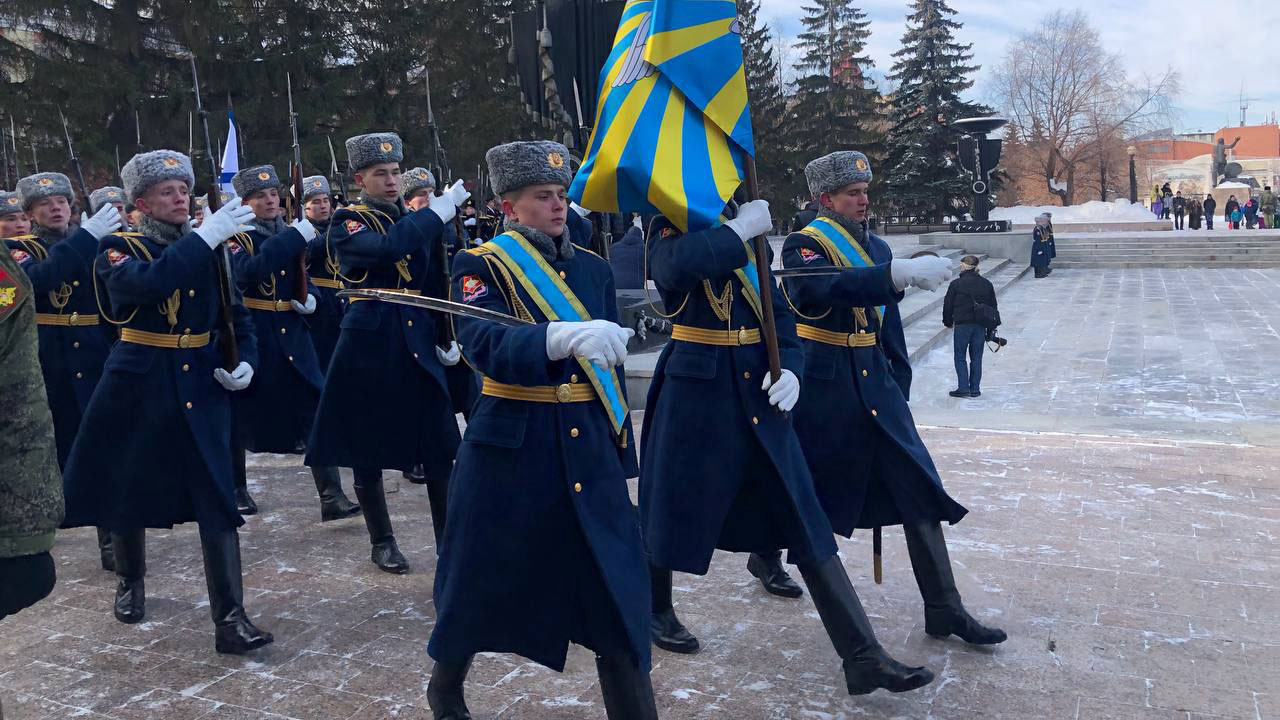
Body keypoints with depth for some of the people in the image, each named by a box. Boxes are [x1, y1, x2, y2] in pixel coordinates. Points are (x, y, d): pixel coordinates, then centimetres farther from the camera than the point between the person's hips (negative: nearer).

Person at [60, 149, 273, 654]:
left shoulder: (211, 249, 5)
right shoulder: (118, 250, -4)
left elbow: (237, 316, 11)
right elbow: (146, 284, -28)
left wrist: (245, 362, -8)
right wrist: (205, 236, -30)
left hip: (202, 388, 1)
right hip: (137, 385, -1)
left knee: (217, 499, -8)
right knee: (127, 491, 14)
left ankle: (230, 620, -6)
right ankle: (130, 581, 42)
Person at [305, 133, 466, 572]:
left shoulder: (417, 221, 11)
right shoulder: (347, 223, -5)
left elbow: (435, 285, 17)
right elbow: (387, 247, -27)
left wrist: (447, 339, 7)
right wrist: (438, 211, -22)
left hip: (419, 348, 4)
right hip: (369, 348, -4)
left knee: (440, 451, 2)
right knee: (367, 451, 7)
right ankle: (382, 542, 23)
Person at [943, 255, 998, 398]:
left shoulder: (956, 284, -8)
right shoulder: (987, 284, 6)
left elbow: (948, 305, -3)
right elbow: (993, 306, 11)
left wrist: (948, 322, 12)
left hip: (962, 325, -4)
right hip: (981, 326, 4)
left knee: (960, 357, 5)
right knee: (976, 357, 10)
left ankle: (963, 388, -2)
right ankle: (975, 389, 12)